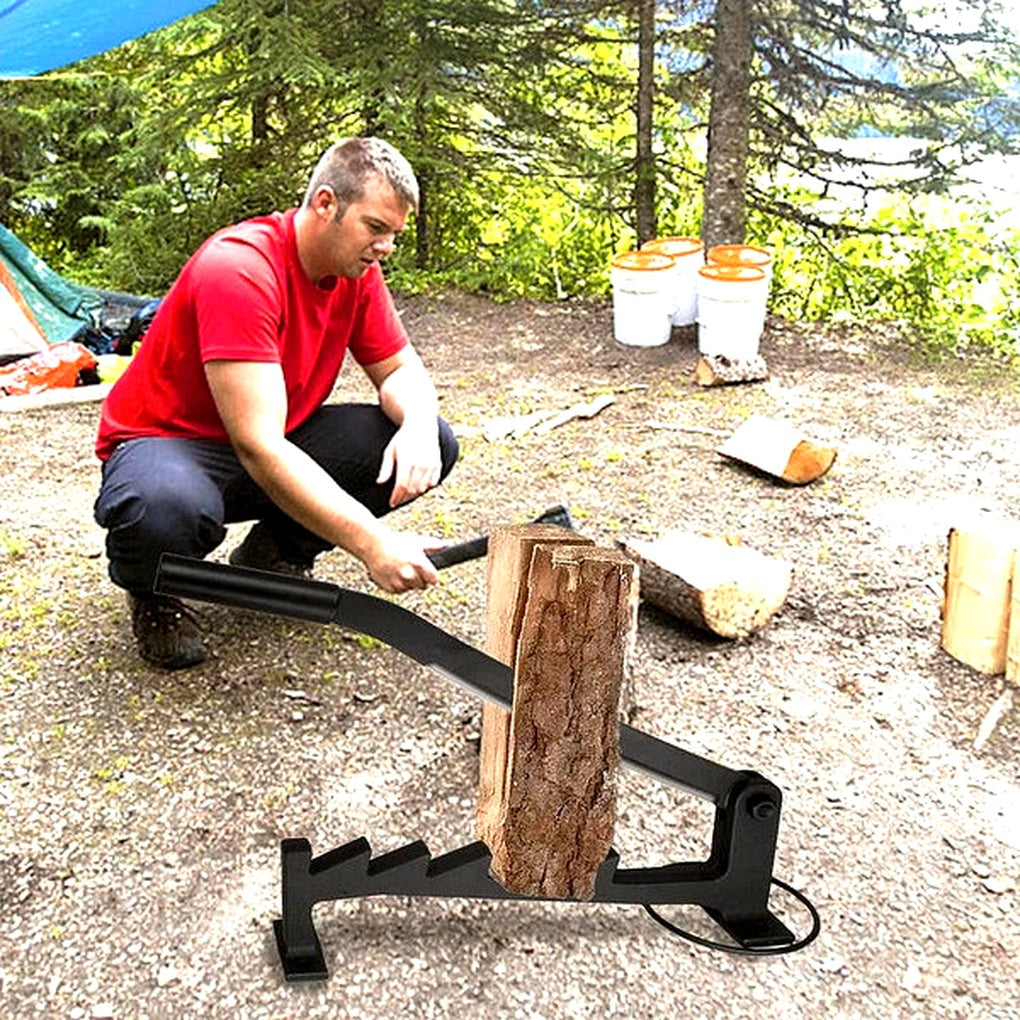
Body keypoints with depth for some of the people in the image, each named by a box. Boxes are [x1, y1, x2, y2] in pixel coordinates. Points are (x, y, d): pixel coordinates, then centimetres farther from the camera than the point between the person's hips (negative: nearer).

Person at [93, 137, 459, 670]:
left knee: (432, 442, -12)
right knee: (167, 510, -44)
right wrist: (372, 543, -41)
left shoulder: (355, 269, -4)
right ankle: (153, 593, -3)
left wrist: (418, 426, -22)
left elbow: (401, 370, 5)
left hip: (279, 442, 7)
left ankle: (273, 555, 7)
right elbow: (258, 447, -35)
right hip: (167, 441, -7)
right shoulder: (238, 270, -28)